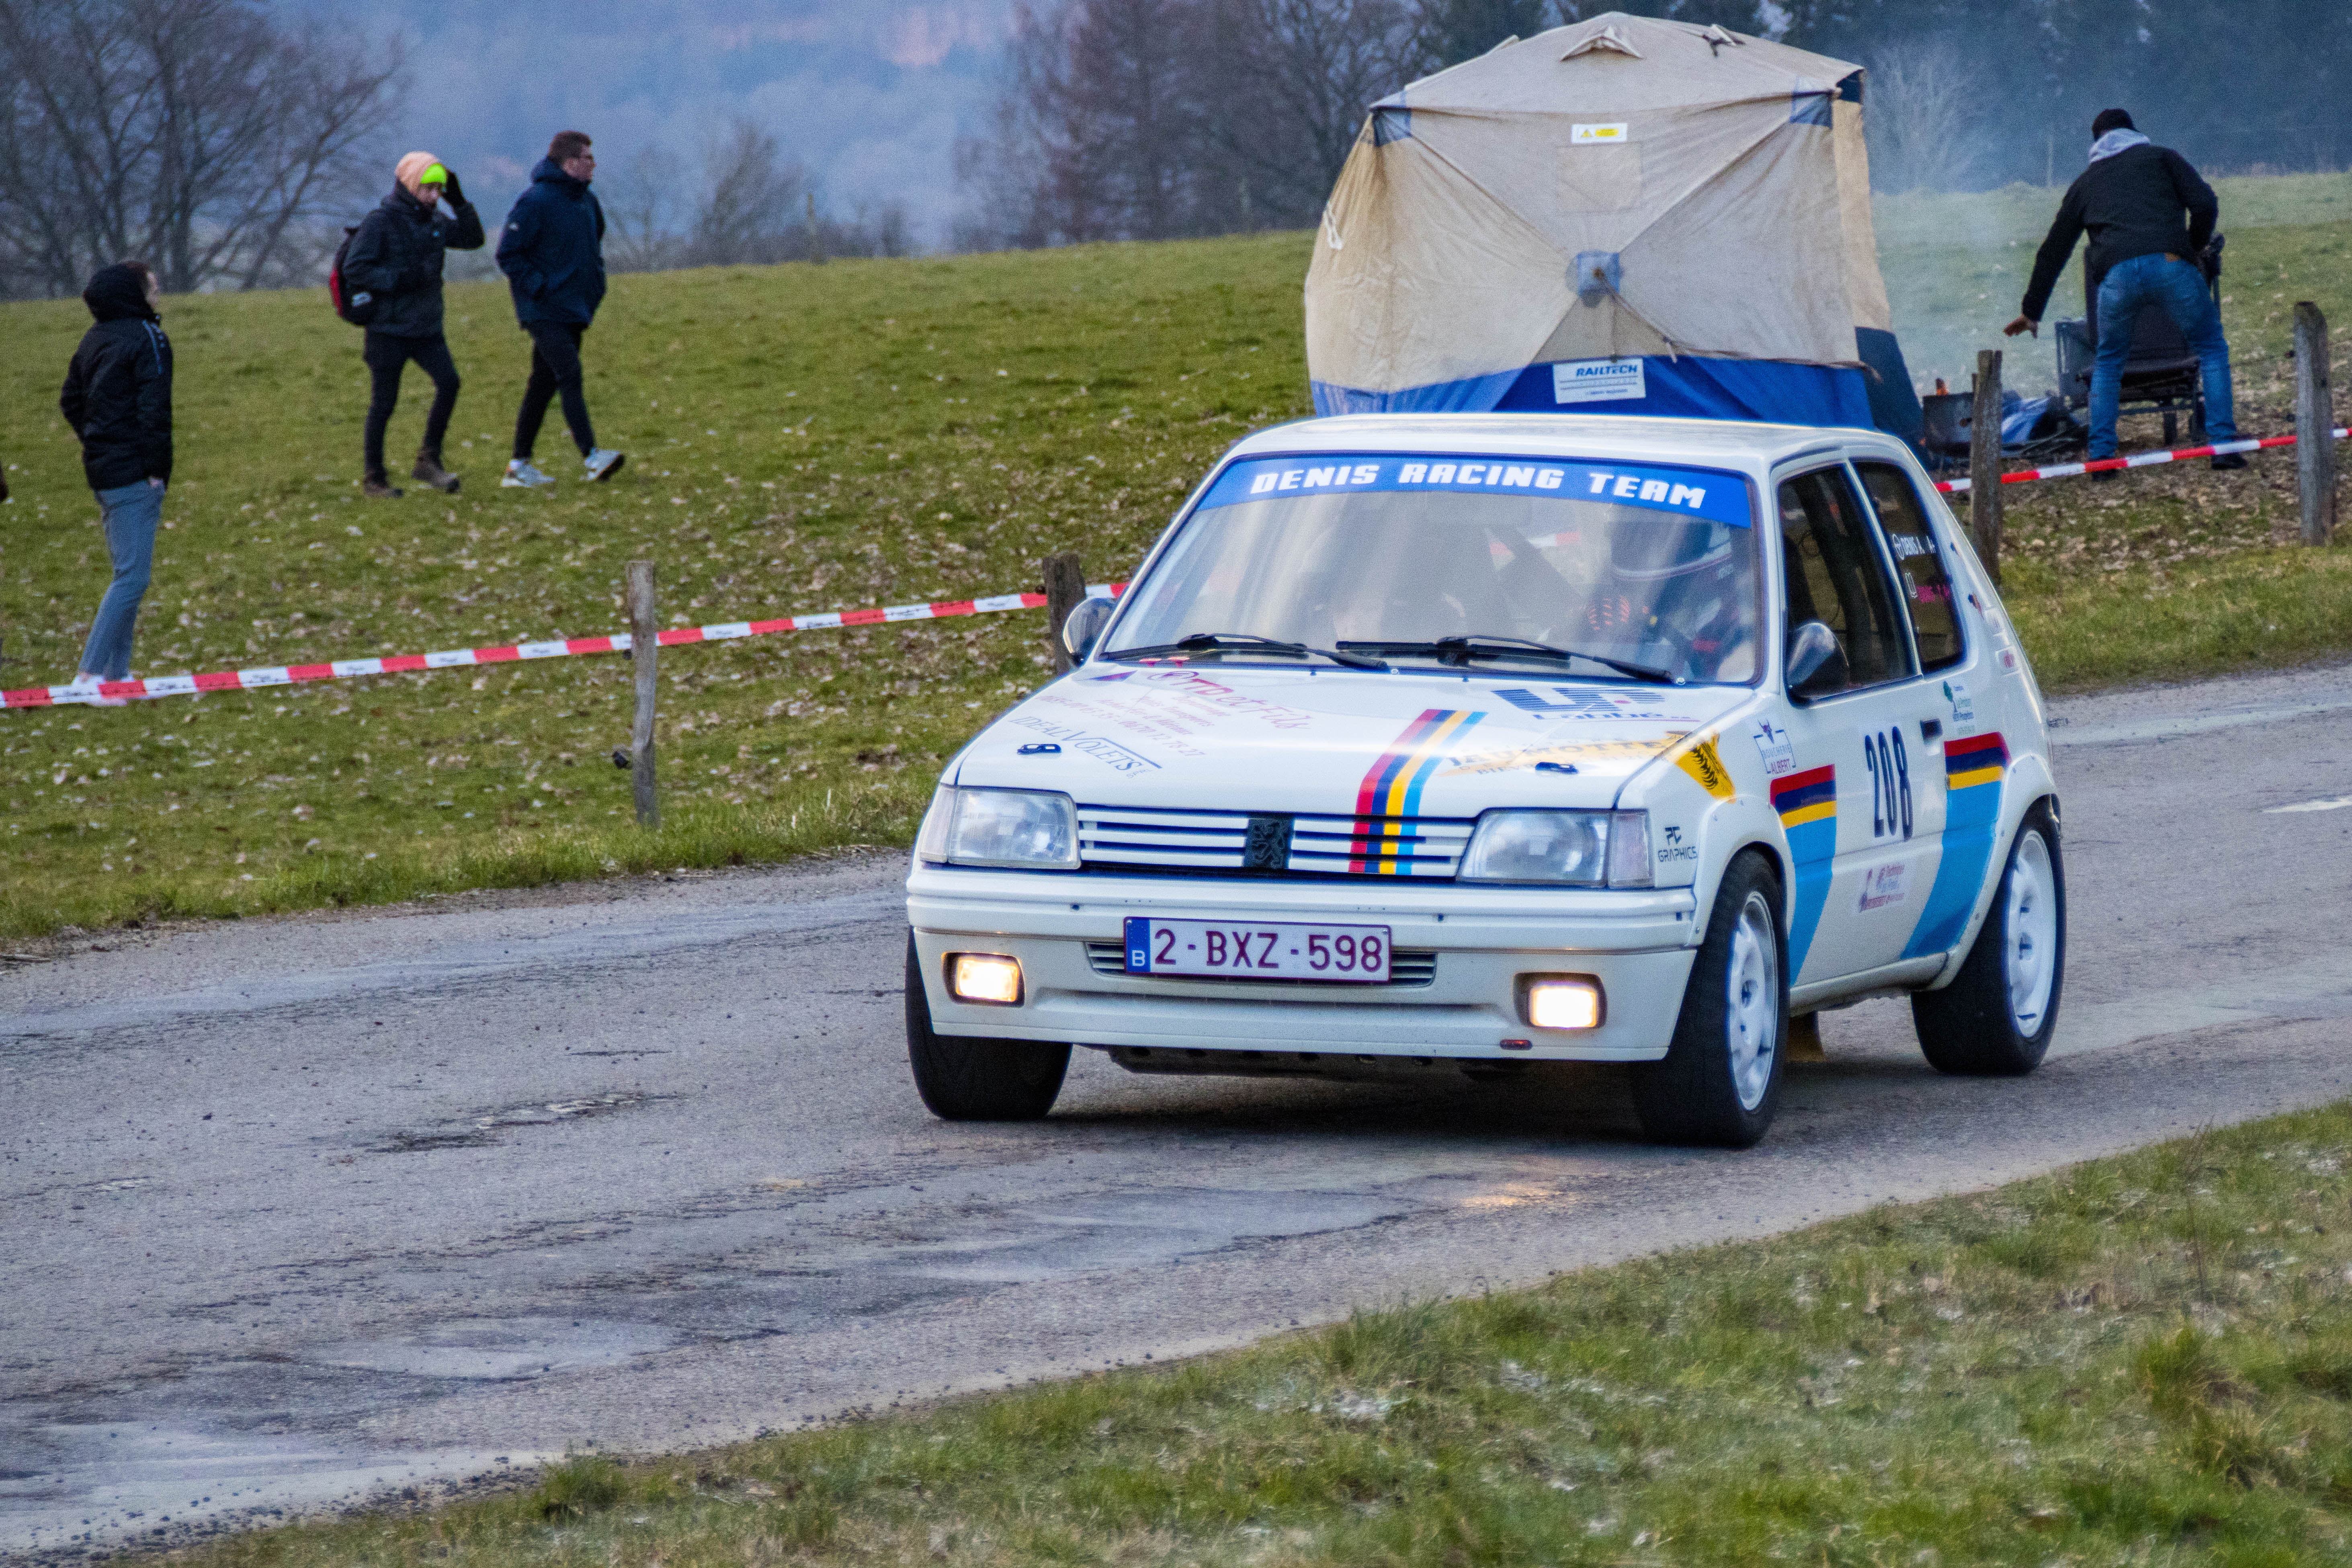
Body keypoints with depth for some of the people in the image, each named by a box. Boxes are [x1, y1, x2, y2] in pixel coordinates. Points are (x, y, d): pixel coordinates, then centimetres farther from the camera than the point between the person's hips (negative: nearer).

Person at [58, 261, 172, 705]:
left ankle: (117, 673, 17)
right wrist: (155, 468, -13)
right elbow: (154, 408, -18)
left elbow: (71, 401, 18)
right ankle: (91, 673, -15)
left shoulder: (94, 339, 12)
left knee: (126, 572, 17)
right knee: (132, 577, -8)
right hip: (135, 476, -9)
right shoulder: (146, 338, -13)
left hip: (102, 469, 9)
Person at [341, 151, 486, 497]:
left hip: (427, 328, 6)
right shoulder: (380, 222, -11)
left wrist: (460, 203, -1)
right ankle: (374, 478, 11)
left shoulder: (435, 221, 9)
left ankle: (429, 461, -2)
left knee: (449, 382, -12)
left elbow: (473, 239, 11)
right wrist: (397, 280, -22)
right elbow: (354, 270, -15)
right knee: (384, 403, 0)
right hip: (389, 329, -6)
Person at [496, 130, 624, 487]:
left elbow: (595, 245, 29)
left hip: (574, 310, 8)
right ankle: (591, 457, -26)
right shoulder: (535, 202, -13)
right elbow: (508, 255, -12)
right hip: (545, 311, -8)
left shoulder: (587, 201, 12)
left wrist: (596, 286, 16)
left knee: (545, 384, 10)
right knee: (570, 374, -19)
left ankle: (519, 465, 14)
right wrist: (538, 287, -17)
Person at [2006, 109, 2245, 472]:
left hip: (2116, 275, 2)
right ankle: (2223, 445, 3)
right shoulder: (2161, 158, 22)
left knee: (2108, 364, 24)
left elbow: (2053, 251, 34)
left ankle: (2100, 456, 12)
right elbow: (2205, 204, 7)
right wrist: (2194, 249, 25)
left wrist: (2031, 311, 42)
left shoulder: (2085, 183, 30)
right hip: (2170, 263, -2)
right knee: (2212, 350, 15)